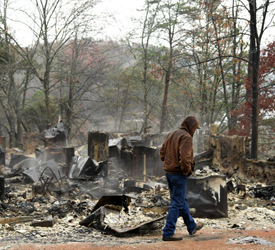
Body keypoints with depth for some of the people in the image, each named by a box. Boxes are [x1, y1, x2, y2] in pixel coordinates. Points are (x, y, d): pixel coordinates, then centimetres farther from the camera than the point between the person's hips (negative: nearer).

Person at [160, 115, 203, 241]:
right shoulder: (186, 137, -15)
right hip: (178, 173, -9)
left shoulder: (172, 134, 13)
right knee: (178, 203, -3)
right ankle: (168, 233, -3)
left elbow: (162, 152, 17)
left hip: (168, 171, 9)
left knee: (182, 199, 21)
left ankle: (192, 226, 36)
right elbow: (184, 157, -26)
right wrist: (187, 170, -12)